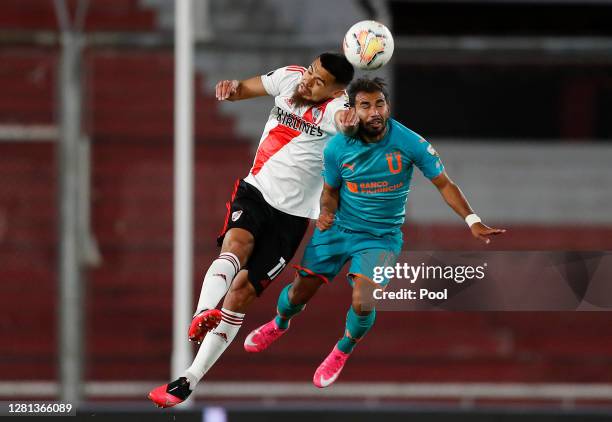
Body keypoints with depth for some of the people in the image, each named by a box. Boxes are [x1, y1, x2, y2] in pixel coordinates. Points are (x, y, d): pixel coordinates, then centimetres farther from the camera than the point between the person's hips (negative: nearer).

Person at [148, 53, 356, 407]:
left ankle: (190, 380, 0)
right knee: (237, 243, -29)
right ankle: (203, 314, -54)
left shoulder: (334, 107, -18)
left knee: (241, 292, -6)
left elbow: (344, 117, -42)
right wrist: (231, 88, -11)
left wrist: (349, 121, -67)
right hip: (256, 190, 3)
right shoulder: (290, 77, -2)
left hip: (291, 215, -3)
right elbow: (244, 89, 13)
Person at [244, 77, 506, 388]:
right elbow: (331, 190, 5)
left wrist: (473, 221, -21)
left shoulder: (409, 142, -19)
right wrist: (326, 212, -18)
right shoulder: (338, 147, -13)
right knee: (299, 292, 6)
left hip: (381, 236, -2)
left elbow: (444, 184, -11)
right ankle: (279, 324, 46)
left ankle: (342, 352, 14)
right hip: (338, 227, 2)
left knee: (363, 304, -21)